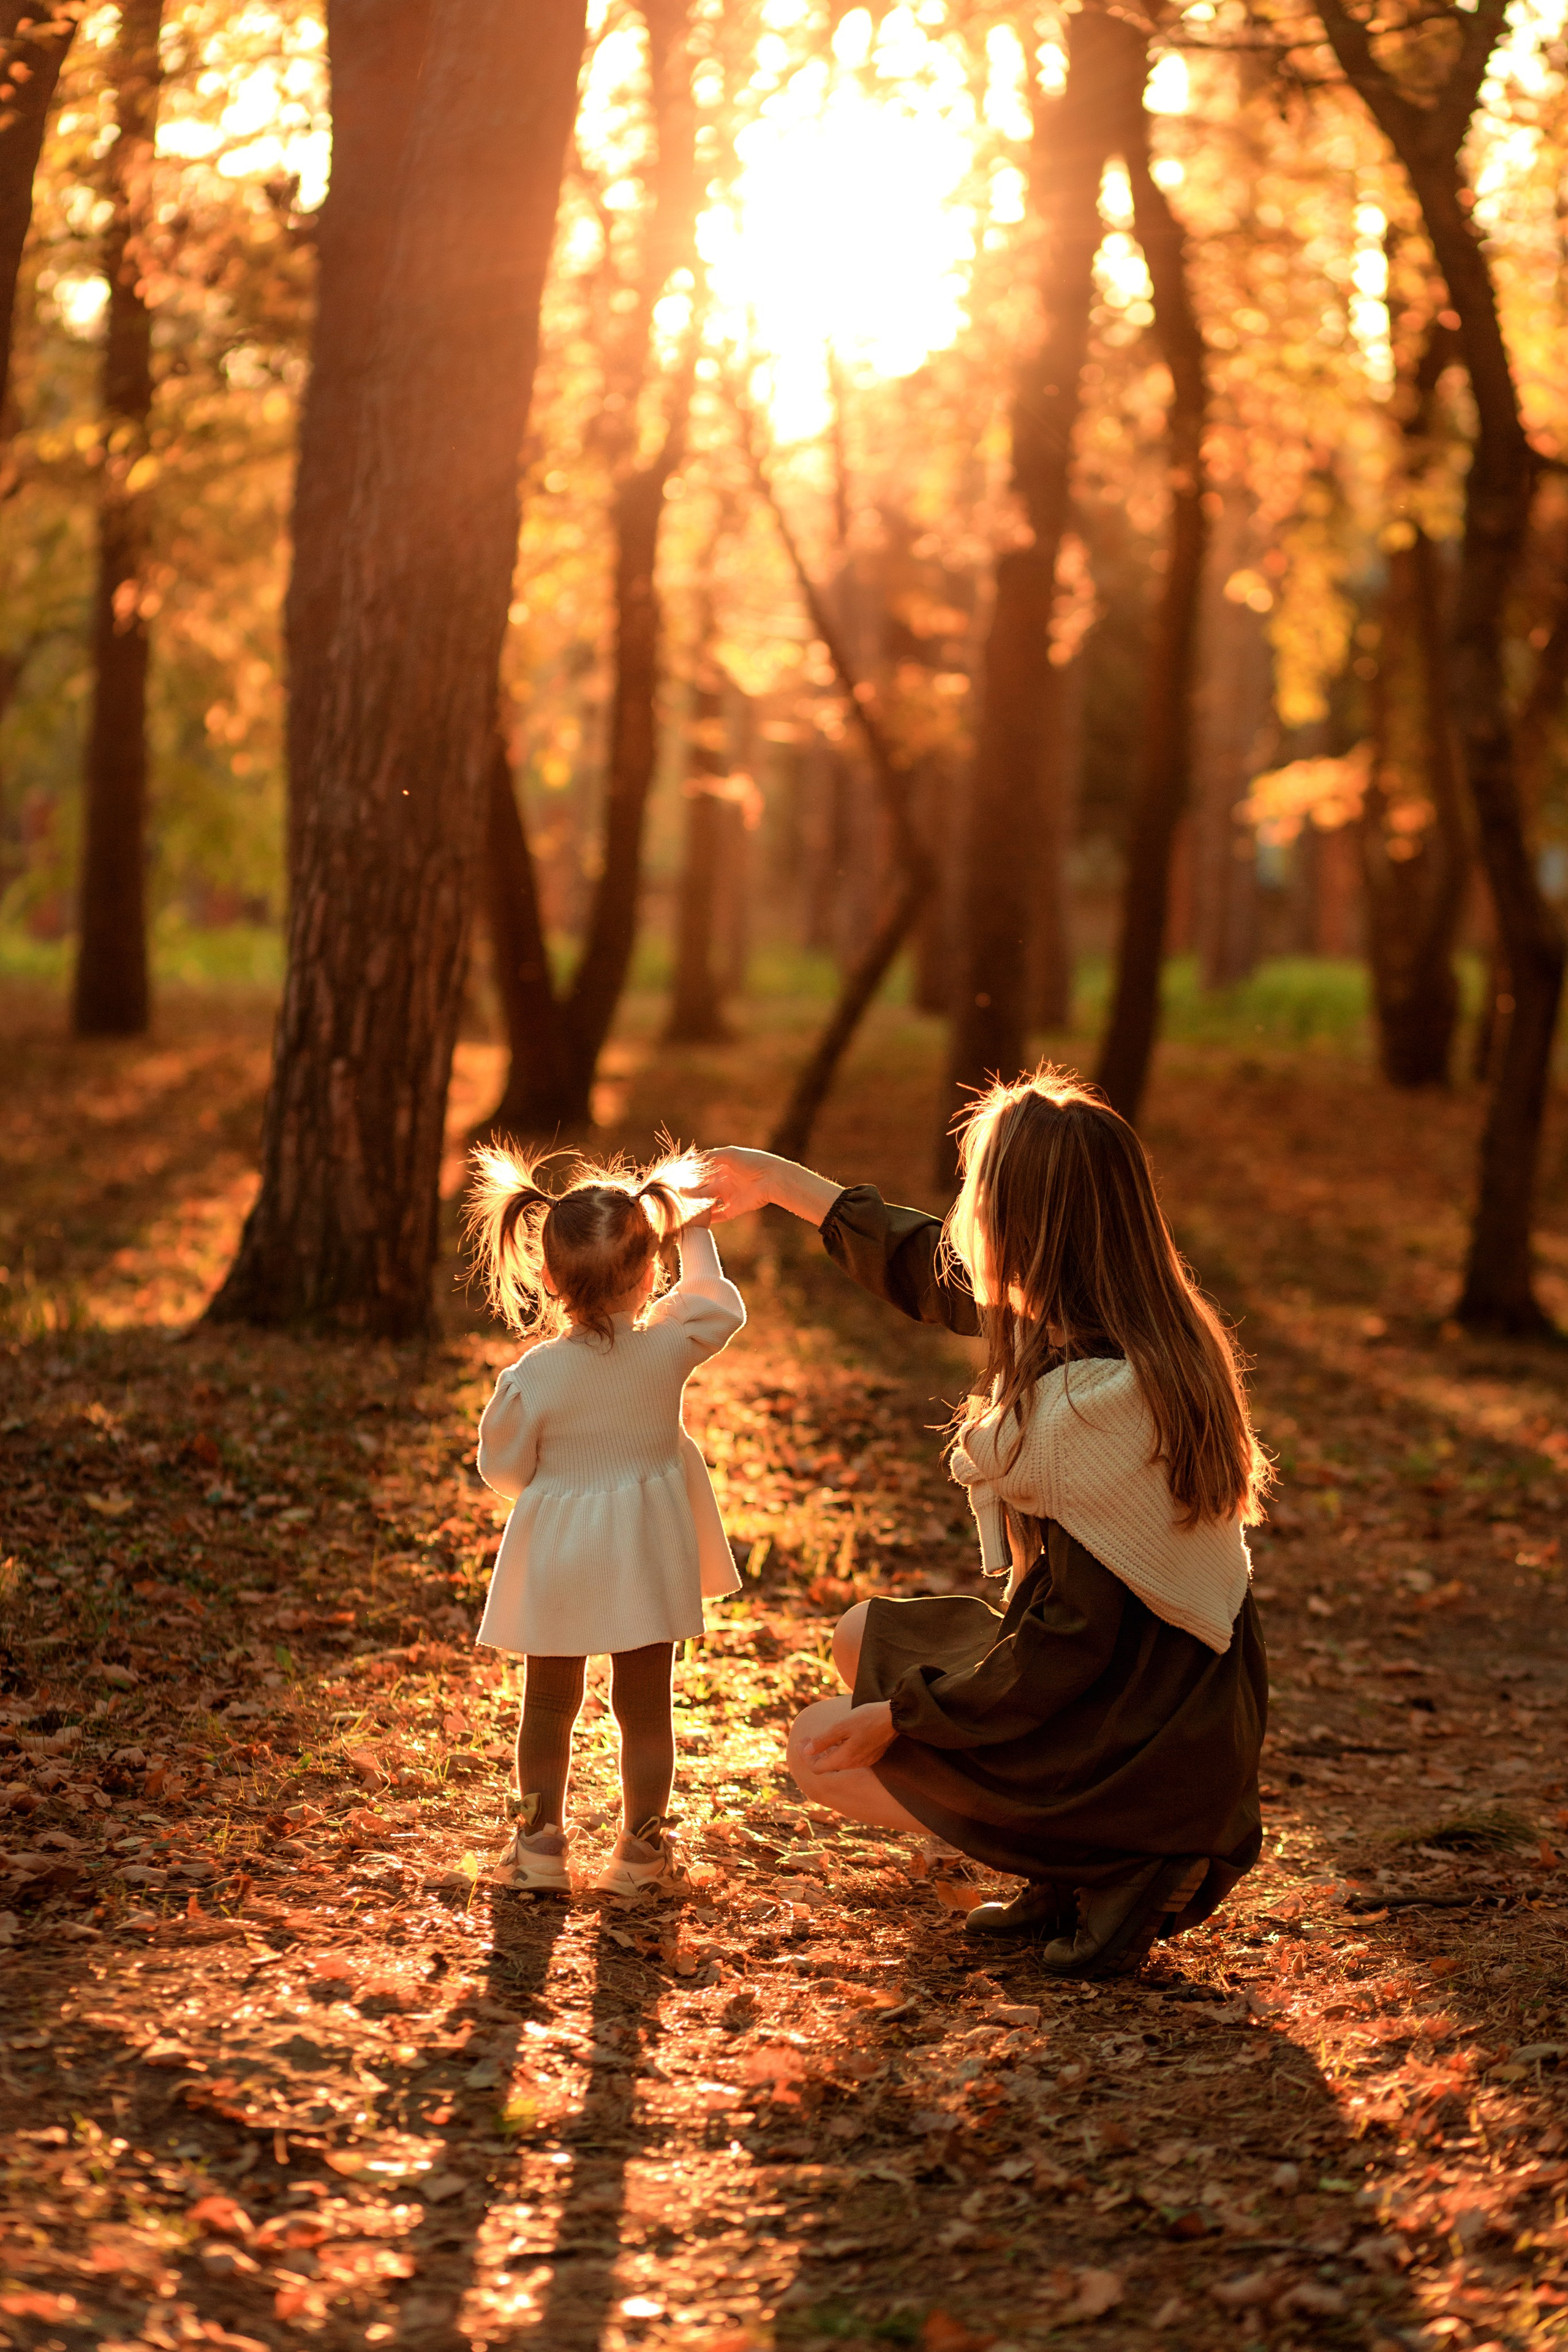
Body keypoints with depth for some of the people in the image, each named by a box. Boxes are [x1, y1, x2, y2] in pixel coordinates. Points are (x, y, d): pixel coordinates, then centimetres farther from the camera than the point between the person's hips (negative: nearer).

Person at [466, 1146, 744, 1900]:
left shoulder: (532, 1376, -16)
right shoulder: (666, 1348, -13)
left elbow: (503, 1468, -4)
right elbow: (720, 1307, 9)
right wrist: (693, 1236, 18)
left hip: (556, 1562, -1)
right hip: (645, 1560, 1)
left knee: (548, 1707, 14)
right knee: (645, 1708, 11)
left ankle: (539, 1846, 20)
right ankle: (641, 1851, 19)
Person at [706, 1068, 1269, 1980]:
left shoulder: (1093, 1399, -28)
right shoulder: (1146, 1326, 0)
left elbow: (1075, 1643, -25)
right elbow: (936, 1270, 17)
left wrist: (899, 1715, -15)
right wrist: (780, 1179, 25)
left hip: (1148, 1749, -9)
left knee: (825, 1749, 2)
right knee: (865, 1637, 21)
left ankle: (1120, 1864, -3)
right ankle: (1077, 1874, 11)